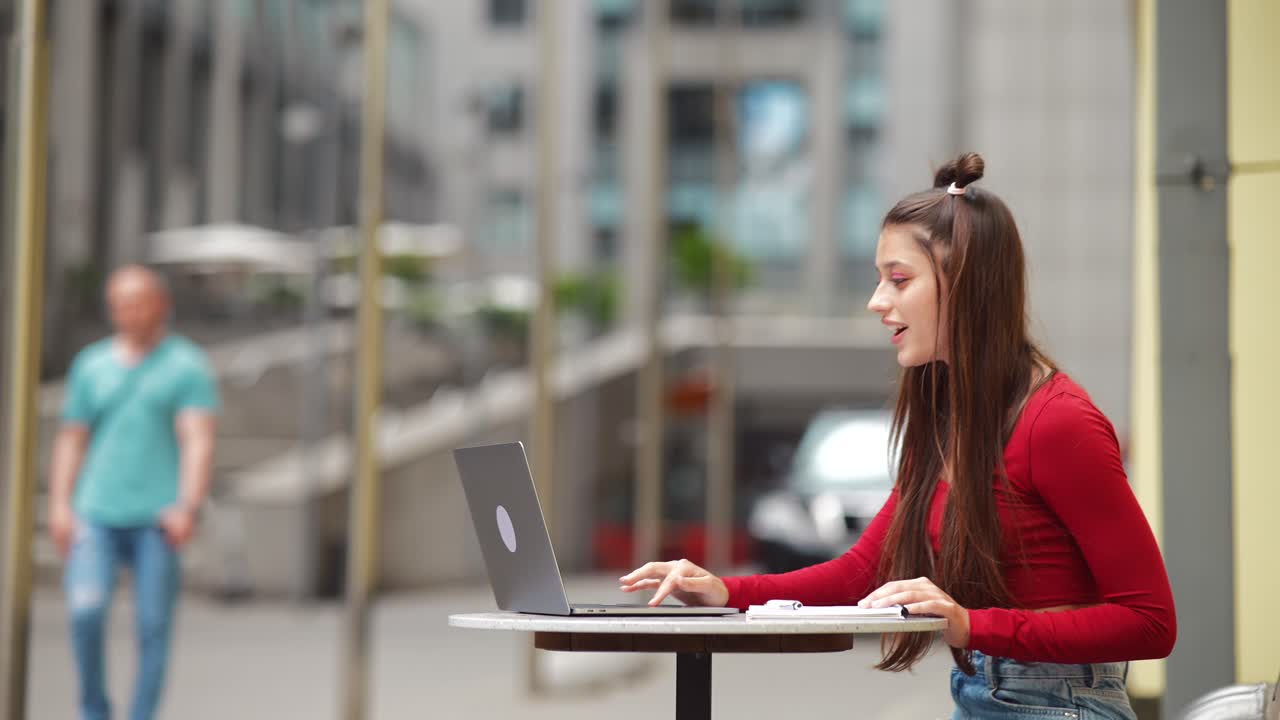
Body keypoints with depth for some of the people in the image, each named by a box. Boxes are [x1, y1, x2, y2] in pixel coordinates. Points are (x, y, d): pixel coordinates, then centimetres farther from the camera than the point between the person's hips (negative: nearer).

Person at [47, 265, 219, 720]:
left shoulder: (187, 365, 2)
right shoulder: (91, 365, 13)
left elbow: (198, 440, -7)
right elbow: (71, 439, 15)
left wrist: (187, 506, -20)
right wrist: (59, 505, 4)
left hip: (157, 517, -2)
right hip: (96, 513, 2)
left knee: (153, 626, -2)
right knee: (86, 609, -14)